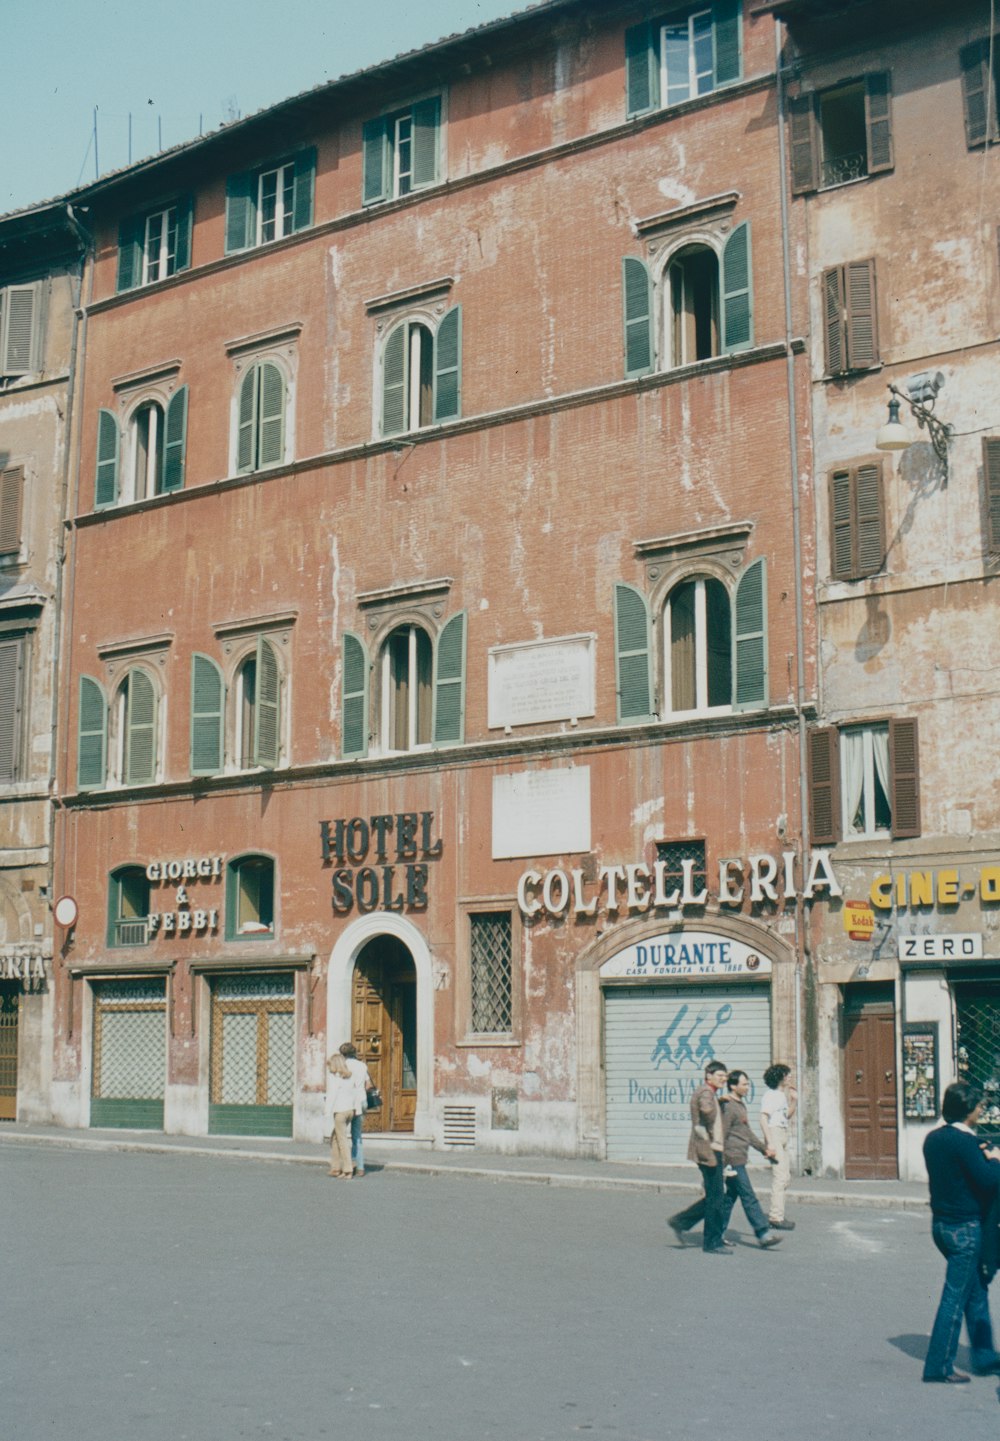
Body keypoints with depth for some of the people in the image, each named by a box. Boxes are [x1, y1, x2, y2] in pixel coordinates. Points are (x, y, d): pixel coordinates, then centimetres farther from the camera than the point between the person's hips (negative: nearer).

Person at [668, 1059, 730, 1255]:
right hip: (709, 1150, -10)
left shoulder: (711, 1094, 18)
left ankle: (681, 1222, 19)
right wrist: (710, 1133, -23)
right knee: (715, 1197, -4)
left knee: (713, 1196, 14)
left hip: (713, 1149, 10)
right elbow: (706, 1109, -36)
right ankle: (712, 1243, 3)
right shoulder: (706, 1092, -14)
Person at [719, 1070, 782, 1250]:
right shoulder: (728, 1107, -15)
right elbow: (721, 1135, -17)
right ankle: (763, 1234, -6)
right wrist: (723, 1162, -18)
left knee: (730, 1196, 11)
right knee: (748, 1197, -7)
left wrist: (763, 1148, 25)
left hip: (739, 1159, 10)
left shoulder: (741, 1105, 18)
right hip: (733, 1160, -10)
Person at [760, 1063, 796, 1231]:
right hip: (774, 1135, -10)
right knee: (780, 1176, -11)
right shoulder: (770, 1095, -11)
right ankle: (776, 1217, -8)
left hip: (783, 1137, 10)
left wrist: (793, 1100, 12)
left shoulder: (781, 1095, 17)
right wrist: (770, 1143, -23)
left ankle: (772, 1214, 21)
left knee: (785, 1175, 13)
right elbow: (763, 1119, -18)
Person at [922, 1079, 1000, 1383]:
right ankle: (939, 1366, 4)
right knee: (956, 1296, -1)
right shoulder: (964, 1140, -19)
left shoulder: (933, 1138, 7)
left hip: (941, 1222, 9)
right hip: (964, 1228, -9)